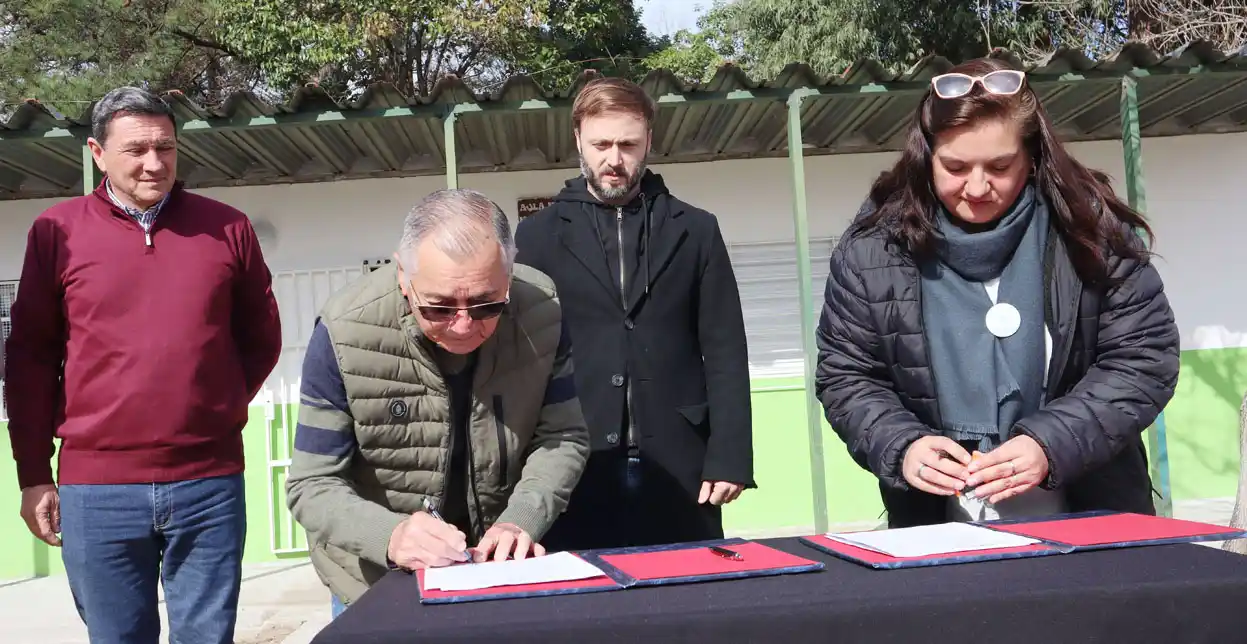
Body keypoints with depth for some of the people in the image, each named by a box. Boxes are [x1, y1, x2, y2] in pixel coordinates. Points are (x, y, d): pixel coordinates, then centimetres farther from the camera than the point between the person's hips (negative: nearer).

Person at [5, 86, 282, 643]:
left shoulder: (227, 228, 4)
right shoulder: (57, 231, 3)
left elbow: (261, 337, 13)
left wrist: (218, 411, 6)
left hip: (209, 484, 0)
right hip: (96, 490, 0)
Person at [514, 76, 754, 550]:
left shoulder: (695, 230, 8)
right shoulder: (538, 236, 7)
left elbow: (724, 352, 5)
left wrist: (730, 455, -3)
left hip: (678, 468, 1)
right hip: (575, 467, 0)